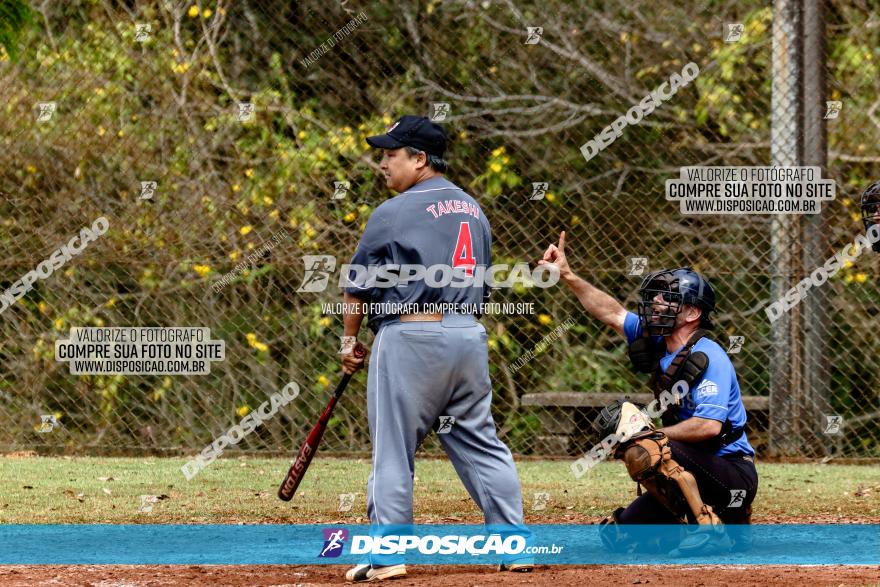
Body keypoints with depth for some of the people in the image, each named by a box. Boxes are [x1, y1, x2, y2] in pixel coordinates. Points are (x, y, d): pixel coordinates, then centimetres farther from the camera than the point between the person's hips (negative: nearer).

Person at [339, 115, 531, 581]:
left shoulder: (394, 213, -8)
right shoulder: (473, 210, 14)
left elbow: (359, 285, -3)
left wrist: (350, 340, 9)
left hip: (411, 338, -7)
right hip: (469, 336, 7)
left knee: (393, 450, 0)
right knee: (481, 444, 10)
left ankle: (387, 553, -1)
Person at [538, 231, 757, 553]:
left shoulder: (708, 357, -18)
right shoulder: (659, 345, 7)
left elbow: (710, 426, -28)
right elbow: (613, 313, 16)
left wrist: (652, 435, -21)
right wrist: (568, 276, 10)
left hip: (733, 475, -9)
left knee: (645, 452, -31)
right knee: (617, 536, 9)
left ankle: (710, 529, -23)